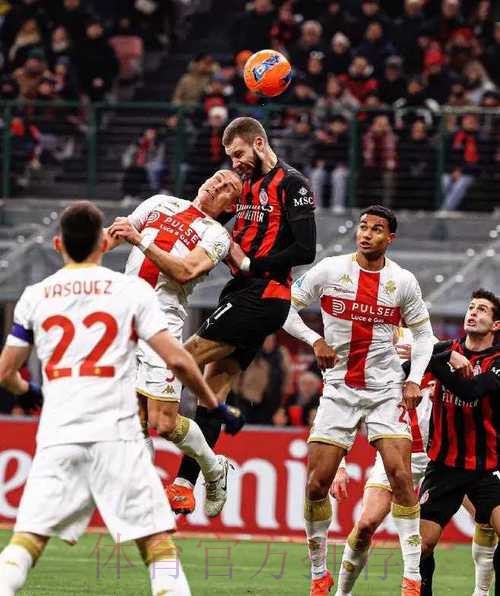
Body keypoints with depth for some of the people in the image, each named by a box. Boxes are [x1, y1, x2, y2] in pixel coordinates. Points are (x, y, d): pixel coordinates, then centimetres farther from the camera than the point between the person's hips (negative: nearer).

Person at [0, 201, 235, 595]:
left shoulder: (34, 296, 11)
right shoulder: (131, 290, 4)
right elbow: (176, 359, -2)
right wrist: (214, 405, 14)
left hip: (57, 434, 2)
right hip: (115, 433, -2)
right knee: (157, 539, 2)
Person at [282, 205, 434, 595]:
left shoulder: (403, 282, -1)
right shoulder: (329, 271, -4)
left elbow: (423, 333, 11)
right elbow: (286, 310, 5)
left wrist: (414, 379, -2)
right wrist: (315, 340, -10)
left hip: (386, 391, 0)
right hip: (339, 390, 1)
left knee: (400, 476, -15)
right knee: (316, 484, -4)